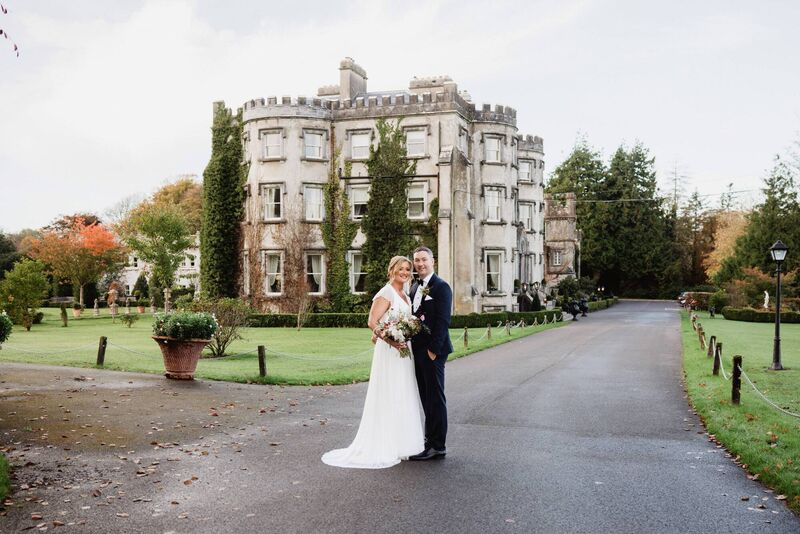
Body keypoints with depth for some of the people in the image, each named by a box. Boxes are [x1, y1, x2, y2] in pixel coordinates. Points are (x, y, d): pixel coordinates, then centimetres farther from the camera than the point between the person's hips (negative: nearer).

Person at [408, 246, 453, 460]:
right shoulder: (415, 287, 15)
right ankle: (430, 439, 24)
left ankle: (437, 446, 5)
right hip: (418, 350, 8)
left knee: (435, 398, -2)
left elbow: (443, 321, -16)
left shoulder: (441, 287, -10)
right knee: (426, 398, 14)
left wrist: (433, 349, -18)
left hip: (433, 351, -8)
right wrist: (412, 345, 6)